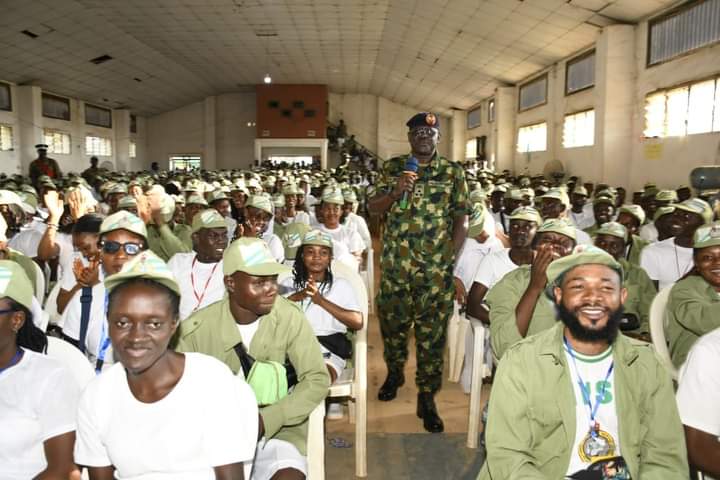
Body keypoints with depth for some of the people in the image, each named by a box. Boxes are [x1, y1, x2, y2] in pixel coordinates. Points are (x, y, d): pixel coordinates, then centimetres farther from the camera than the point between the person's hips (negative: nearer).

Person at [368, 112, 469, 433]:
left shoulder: (453, 172, 2)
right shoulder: (392, 168, 7)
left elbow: (461, 219, 1)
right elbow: (372, 208, 4)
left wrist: (450, 257, -8)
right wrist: (395, 192, -15)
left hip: (436, 269, -2)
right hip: (395, 265, 2)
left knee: (431, 331, 2)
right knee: (392, 322, 15)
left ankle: (427, 397, 14)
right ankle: (394, 372, 40)